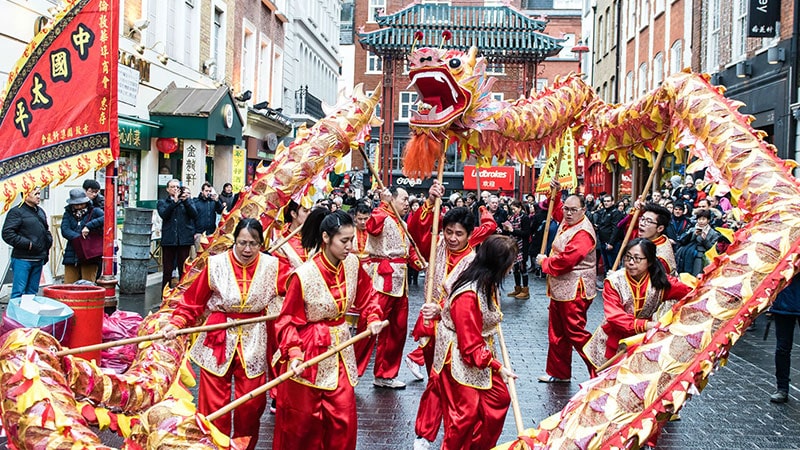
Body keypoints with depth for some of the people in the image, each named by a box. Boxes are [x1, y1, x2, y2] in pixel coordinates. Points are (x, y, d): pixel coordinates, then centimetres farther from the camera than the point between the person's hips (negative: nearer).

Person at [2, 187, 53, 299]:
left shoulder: (41, 211, 17)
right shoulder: (16, 212, -8)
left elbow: (46, 231, 30)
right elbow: (7, 234, -16)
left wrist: (48, 242, 14)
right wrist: (27, 244, -18)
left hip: (38, 260, 7)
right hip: (22, 260, -7)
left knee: (32, 292, 11)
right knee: (19, 292, -7)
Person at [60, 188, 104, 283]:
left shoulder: (94, 211, 6)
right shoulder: (68, 213, 15)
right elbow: (65, 230, -2)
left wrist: (89, 226, -21)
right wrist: (80, 237, -17)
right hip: (71, 257, 3)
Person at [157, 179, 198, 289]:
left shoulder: (188, 200, 13)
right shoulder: (162, 202, 11)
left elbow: (194, 215, -3)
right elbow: (164, 214, -9)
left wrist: (185, 201, -14)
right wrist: (174, 201, -15)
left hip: (184, 239, 1)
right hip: (168, 240, 0)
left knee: (183, 270, 1)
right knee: (167, 271, 2)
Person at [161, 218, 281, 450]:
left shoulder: (271, 266, -4)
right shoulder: (216, 264, -7)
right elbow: (193, 301, -2)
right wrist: (176, 323, -12)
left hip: (254, 343, 1)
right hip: (218, 340, -1)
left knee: (251, 403, 7)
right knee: (214, 404, 3)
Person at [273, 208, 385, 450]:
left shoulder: (353, 263, -7)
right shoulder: (303, 275, -22)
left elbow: (367, 294, 11)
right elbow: (288, 321, -14)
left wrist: (373, 317, -5)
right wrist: (294, 354, -26)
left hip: (340, 348, 5)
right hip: (309, 349, -4)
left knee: (344, 418, 7)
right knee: (303, 420, 9)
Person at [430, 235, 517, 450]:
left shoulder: (487, 284, -3)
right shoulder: (467, 296, -31)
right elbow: (471, 346, -26)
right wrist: (498, 367, -21)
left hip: (481, 353, 9)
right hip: (460, 358, -9)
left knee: (499, 399, 13)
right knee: (466, 411, -2)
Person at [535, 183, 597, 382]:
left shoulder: (583, 233, -20)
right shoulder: (567, 221, 9)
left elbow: (566, 260, -27)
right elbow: (556, 209, 31)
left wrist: (544, 262, -10)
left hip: (574, 291, -10)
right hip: (560, 289, 10)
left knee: (575, 332, -9)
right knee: (557, 333, 15)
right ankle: (558, 373, 26)